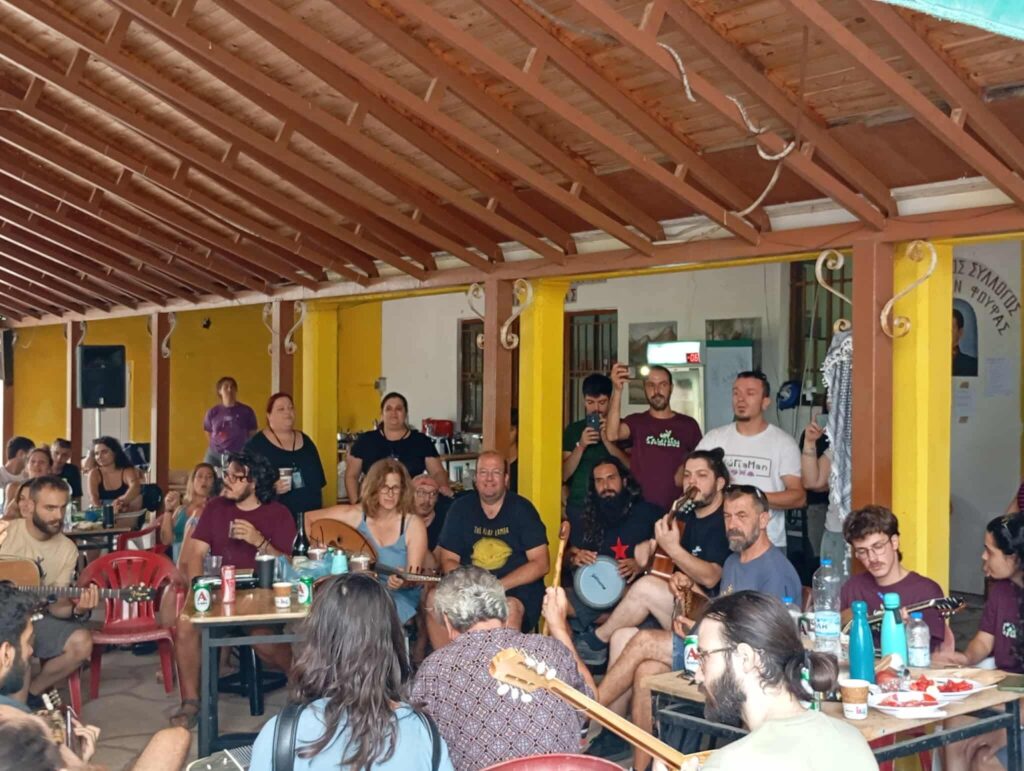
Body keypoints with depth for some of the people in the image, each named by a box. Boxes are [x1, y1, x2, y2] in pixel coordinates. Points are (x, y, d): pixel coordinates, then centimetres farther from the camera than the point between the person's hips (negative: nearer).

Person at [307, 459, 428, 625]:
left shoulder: (413, 525, -6)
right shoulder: (354, 514, -1)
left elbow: (414, 578, -11)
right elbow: (307, 518, 6)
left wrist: (402, 582, -33)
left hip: (400, 596, -1)